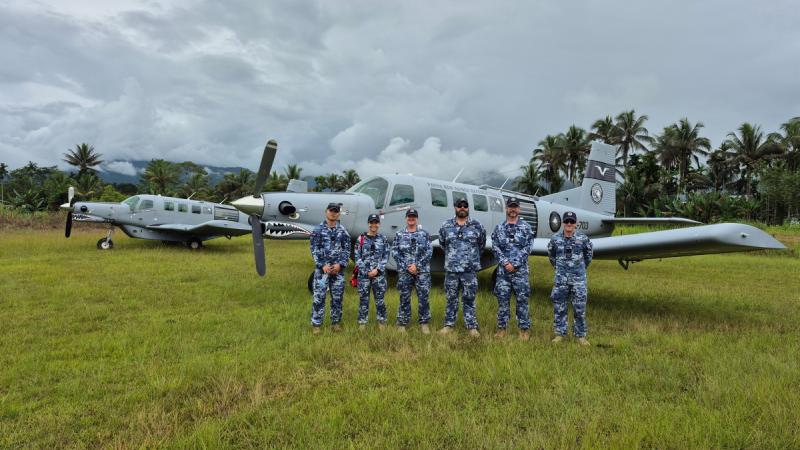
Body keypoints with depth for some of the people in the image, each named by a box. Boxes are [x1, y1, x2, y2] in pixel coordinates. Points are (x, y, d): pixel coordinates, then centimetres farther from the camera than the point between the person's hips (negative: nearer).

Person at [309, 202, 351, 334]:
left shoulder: (342, 230, 6)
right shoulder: (318, 229, 0)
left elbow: (347, 249, 5)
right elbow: (314, 249, -3)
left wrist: (340, 264, -9)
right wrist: (322, 265, -12)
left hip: (338, 269, 2)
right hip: (322, 268, -2)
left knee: (337, 297, 8)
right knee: (319, 297, -3)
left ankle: (336, 322, 20)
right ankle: (316, 324, 6)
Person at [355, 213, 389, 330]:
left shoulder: (383, 239, 5)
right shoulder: (361, 238, 2)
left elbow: (386, 256, 3)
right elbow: (357, 257, -1)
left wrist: (377, 269, -9)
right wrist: (367, 272, -8)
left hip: (379, 274, 1)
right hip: (363, 274, 0)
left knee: (380, 299, 5)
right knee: (364, 299, 5)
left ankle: (382, 321, 17)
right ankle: (362, 322, 15)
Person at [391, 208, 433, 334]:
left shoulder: (424, 234, 6)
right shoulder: (399, 235, 7)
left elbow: (429, 252, -1)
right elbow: (395, 253, 1)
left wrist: (417, 266, -11)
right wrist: (407, 267, -10)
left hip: (422, 271, 0)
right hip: (404, 272, 0)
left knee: (424, 297, 0)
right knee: (404, 298, 5)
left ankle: (424, 323, 11)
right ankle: (402, 323, 15)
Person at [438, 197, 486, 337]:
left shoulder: (477, 226, 2)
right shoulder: (446, 226, 4)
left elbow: (481, 244, 14)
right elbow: (442, 243, 18)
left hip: (470, 270, -1)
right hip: (451, 269, 1)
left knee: (469, 299, 5)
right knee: (451, 298, 9)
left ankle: (472, 327, 13)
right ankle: (448, 324, 18)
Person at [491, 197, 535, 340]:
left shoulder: (526, 227, 3)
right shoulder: (499, 228, 7)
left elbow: (528, 248, -4)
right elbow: (495, 248, 2)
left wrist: (514, 264, -11)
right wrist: (505, 263, -11)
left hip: (520, 270, -1)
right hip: (503, 270, 1)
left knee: (522, 299, 2)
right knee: (502, 299, 5)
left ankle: (524, 329, 12)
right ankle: (502, 328, 15)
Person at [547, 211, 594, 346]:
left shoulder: (583, 238, -4)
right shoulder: (555, 238, -1)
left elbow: (588, 254, 14)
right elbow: (551, 254, 17)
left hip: (578, 277, -1)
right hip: (561, 277, 1)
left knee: (580, 307, 3)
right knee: (559, 307, 5)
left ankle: (580, 335, 15)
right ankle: (560, 333, 16)